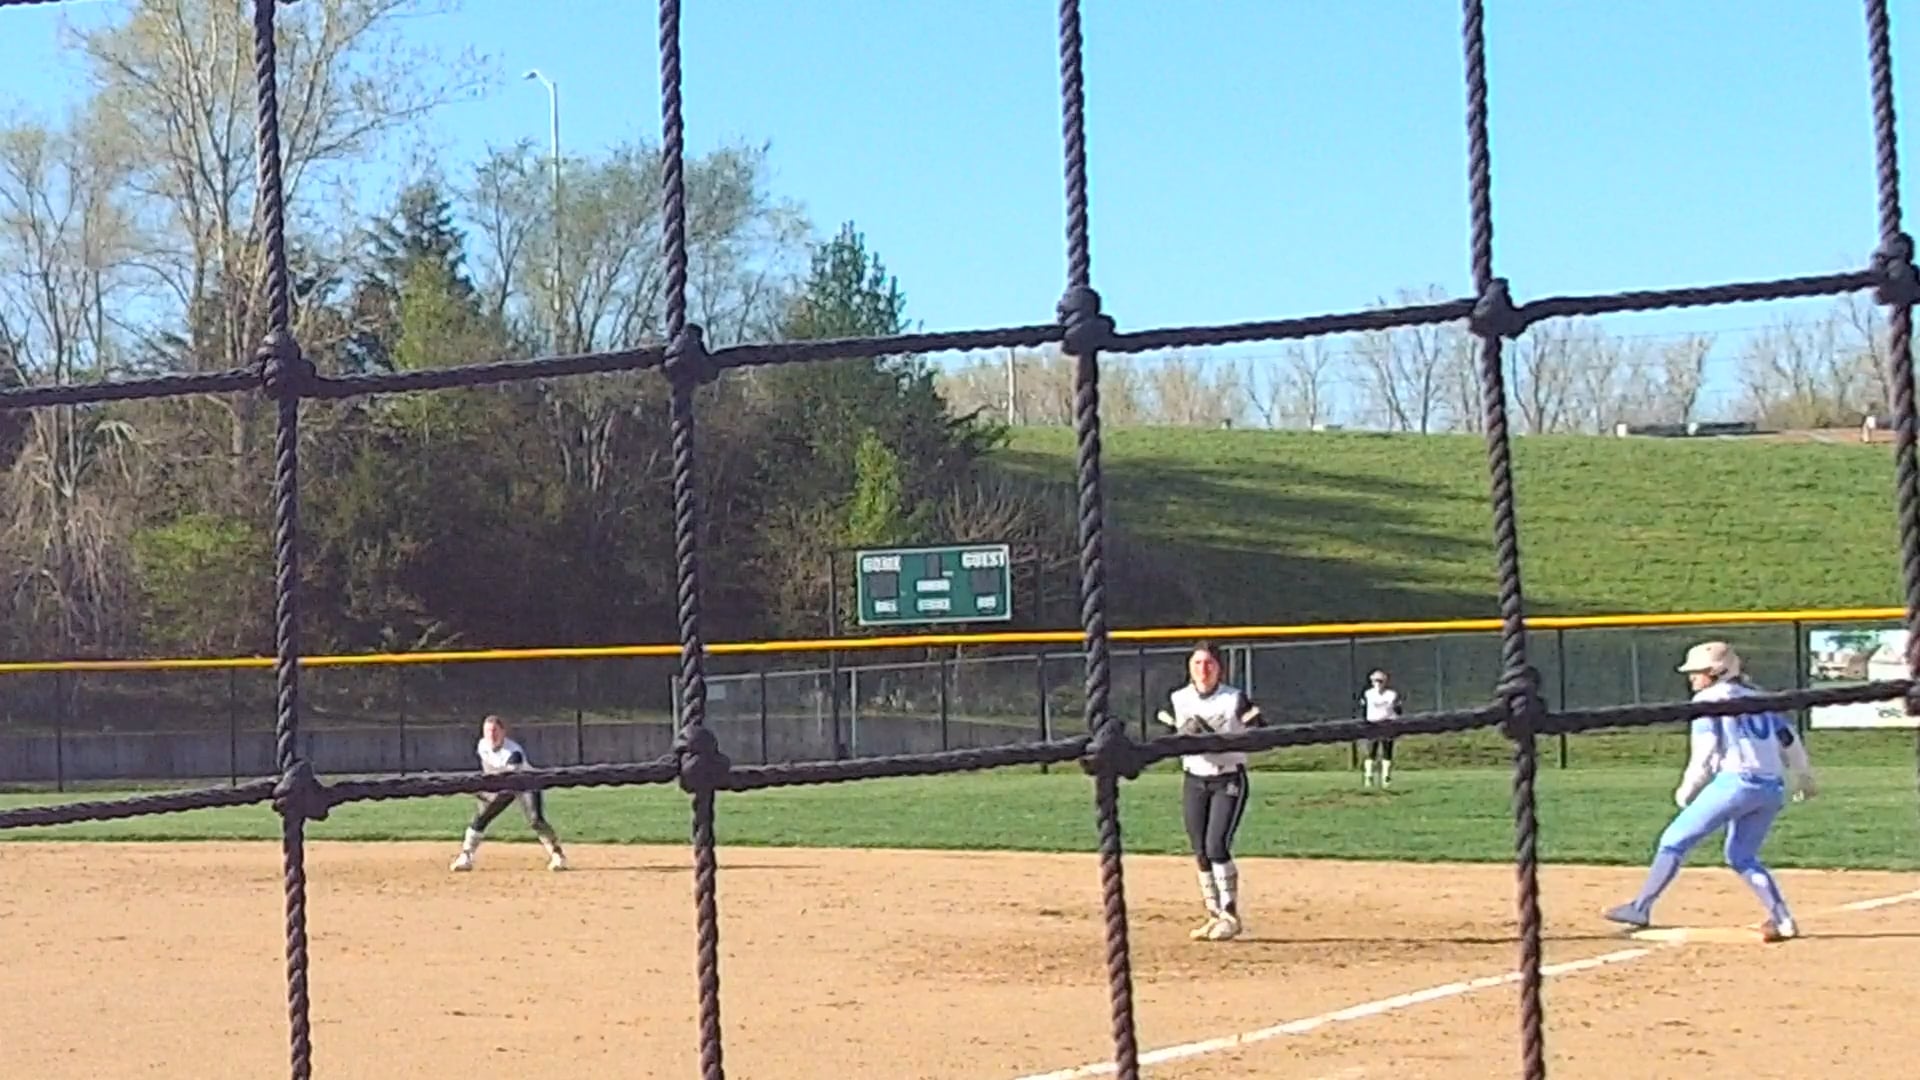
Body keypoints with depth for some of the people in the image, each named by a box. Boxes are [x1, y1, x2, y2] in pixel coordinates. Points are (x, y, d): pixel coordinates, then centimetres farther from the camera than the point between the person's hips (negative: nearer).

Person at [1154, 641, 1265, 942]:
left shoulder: (1235, 699, -6)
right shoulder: (1177, 700, 3)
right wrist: (1185, 735, -15)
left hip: (1229, 781, -4)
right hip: (1194, 782, 4)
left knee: (1217, 846, -15)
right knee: (1201, 851, 4)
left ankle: (1230, 915, -7)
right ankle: (1215, 915, 14)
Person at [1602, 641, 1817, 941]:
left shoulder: (1709, 699, 3)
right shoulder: (1760, 698, 22)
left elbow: (1705, 752, -5)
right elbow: (1789, 740, 24)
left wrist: (1686, 789, 5)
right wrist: (1804, 778, 36)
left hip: (1736, 781, -7)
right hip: (1773, 790, 7)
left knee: (1675, 840, 0)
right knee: (1742, 856, 19)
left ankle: (1640, 908, -4)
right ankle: (1782, 920, 7)